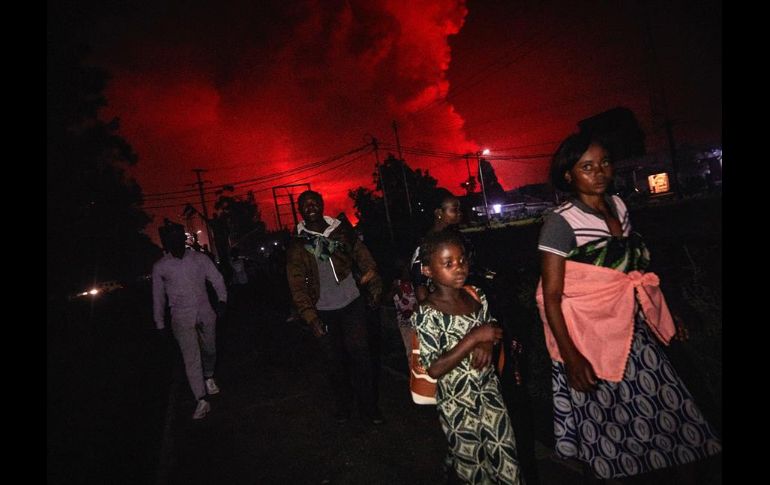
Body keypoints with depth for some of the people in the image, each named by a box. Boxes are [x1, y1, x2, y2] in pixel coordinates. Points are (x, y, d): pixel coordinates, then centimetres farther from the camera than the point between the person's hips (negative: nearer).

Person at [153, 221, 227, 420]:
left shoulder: (199, 258, -1)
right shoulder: (160, 267, 0)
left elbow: (217, 278, 2)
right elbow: (158, 297, 9)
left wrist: (222, 299, -14)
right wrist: (160, 325, 12)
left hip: (205, 313, 2)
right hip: (182, 319, -1)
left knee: (209, 350, 15)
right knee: (191, 358, -9)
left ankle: (209, 377, 44)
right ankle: (201, 401, -5)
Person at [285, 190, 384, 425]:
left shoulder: (342, 233, 1)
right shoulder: (297, 245, -2)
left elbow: (364, 258, -1)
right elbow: (297, 286, -5)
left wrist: (374, 284, -14)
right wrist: (310, 316, -12)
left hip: (351, 304, 0)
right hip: (323, 311, 0)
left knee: (360, 355, 4)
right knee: (334, 360, 11)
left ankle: (369, 405, 21)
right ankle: (342, 405, 32)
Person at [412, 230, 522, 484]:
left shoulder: (476, 295, -5)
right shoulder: (427, 314, -22)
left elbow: (493, 329, 9)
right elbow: (434, 369, -24)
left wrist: (487, 344, -14)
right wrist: (474, 338, -28)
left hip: (489, 391, 4)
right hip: (457, 402, -4)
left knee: (505, 456, 16)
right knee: (472, 465, 18)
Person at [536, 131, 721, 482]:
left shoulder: (618, 205, 4)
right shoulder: (561, 222, -16)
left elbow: (635, 266, 16)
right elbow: (551, 297, -17)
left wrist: (665, 316, 17)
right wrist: (570, 358, -21)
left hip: (634, 331, 6)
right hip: (591, 341, -6)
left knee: (669, 406, 7)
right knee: (604, 429, 8)